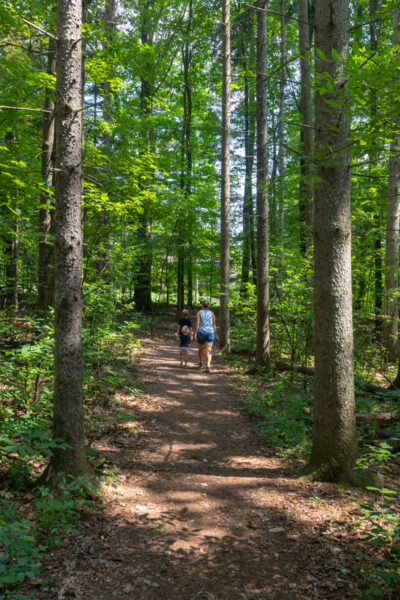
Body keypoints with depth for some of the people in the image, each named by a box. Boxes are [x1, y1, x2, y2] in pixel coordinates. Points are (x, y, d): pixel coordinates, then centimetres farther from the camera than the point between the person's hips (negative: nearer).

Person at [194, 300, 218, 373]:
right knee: (208, 350, -6)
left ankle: (200, 363, 39)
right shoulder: (212, 313, 6)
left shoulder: (199, 312, 1)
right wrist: (215, 334, 11)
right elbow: (214, 325, 3)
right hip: (210, 332, 0)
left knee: (201, 348, 20)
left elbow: (197, 323, -9)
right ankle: (208, 365, -24)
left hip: (201, 332, 0)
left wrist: (195, 333, -10)